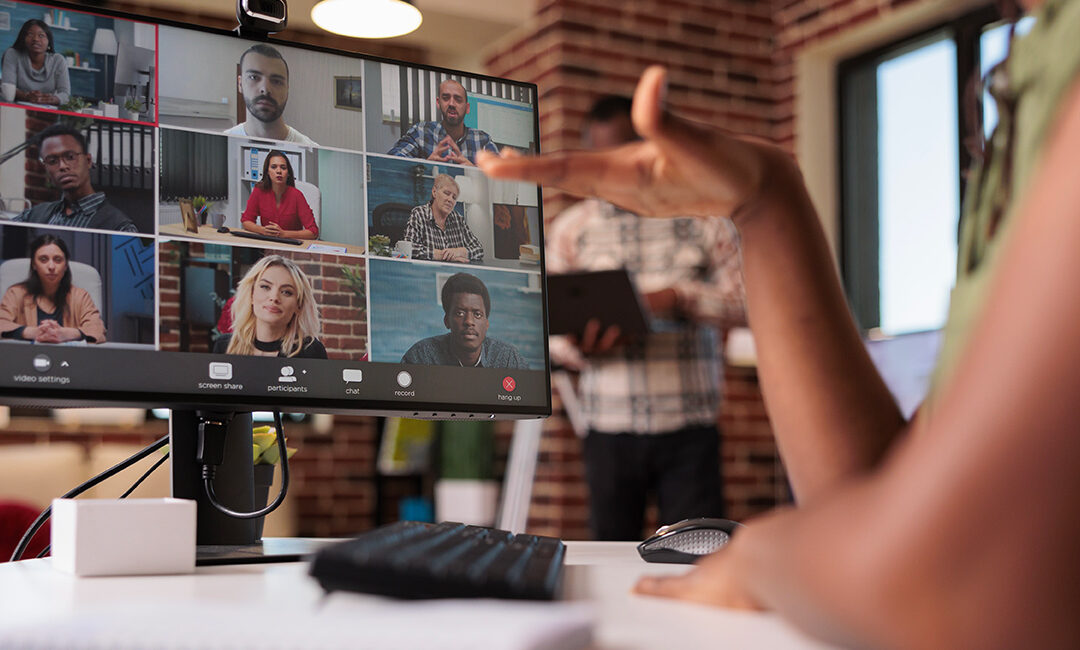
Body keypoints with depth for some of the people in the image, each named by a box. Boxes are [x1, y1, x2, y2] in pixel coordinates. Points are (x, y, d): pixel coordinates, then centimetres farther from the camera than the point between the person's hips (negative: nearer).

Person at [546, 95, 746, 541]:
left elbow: (748, 302, 3)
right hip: (610, 430, 1)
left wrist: (680, 298, -14)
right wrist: (581, 349, -14)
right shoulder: (571, 228, 11)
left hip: (690, 425, -1)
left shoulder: (703, 217, 8)